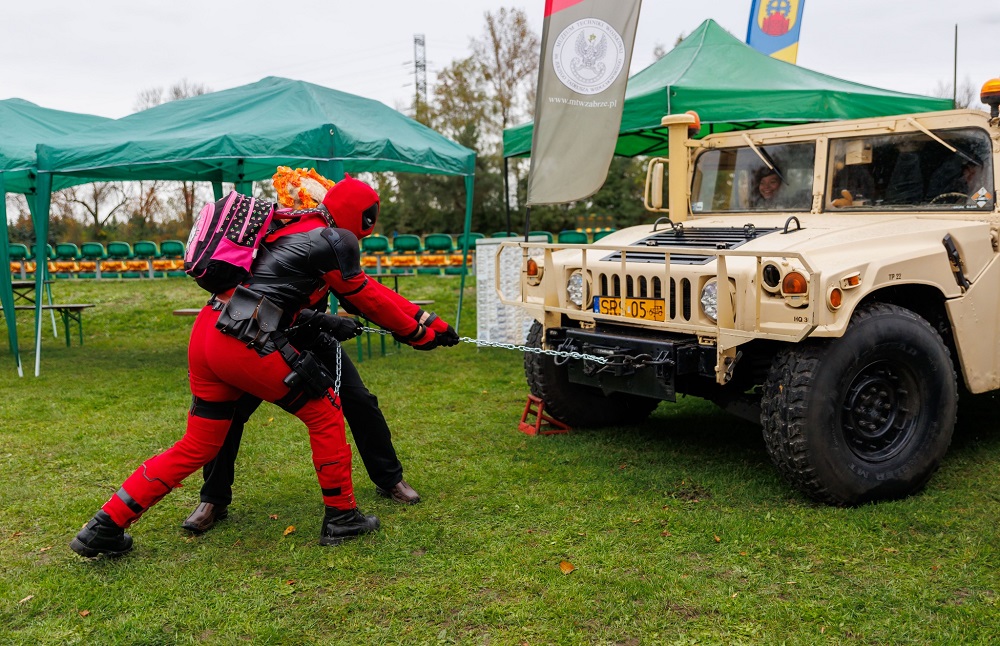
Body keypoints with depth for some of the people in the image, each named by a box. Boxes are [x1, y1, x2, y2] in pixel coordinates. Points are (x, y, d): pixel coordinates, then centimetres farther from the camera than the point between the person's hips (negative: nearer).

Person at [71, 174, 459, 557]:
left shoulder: (297, 230, 23)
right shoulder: (335, 240, -3)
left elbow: (367, 291, 24)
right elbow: (366, 300, 5)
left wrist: (426, 319, 24)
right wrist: (420, 333, 18)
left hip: (206, 334, 9)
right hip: (244, 345, -9)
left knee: (197, 447, 17)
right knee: (324, 409, 9)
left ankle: (104, 527, 19)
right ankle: (341, 517, 16)